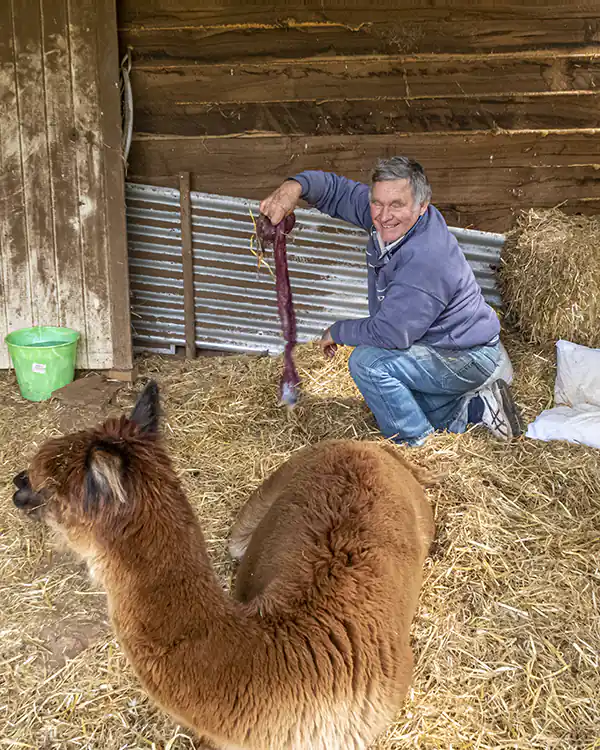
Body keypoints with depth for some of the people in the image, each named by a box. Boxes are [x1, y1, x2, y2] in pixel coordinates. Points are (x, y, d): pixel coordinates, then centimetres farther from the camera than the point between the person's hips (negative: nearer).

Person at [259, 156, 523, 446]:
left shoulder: (426, 259, -35)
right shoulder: (386, 217, -8)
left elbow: (390, 333, -32)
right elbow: (337, 189, 1)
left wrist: (337, 331, -15)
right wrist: (295, 186, -21)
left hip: (467, 358, -10)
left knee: (367, 361, -25)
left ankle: (419, 446, -12)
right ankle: (477, 405, 21)